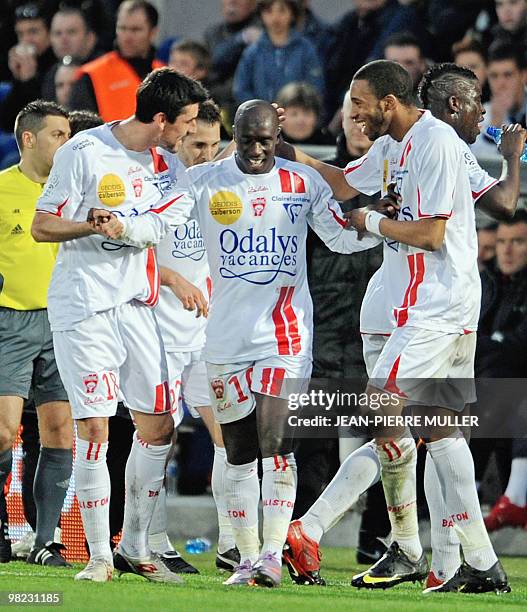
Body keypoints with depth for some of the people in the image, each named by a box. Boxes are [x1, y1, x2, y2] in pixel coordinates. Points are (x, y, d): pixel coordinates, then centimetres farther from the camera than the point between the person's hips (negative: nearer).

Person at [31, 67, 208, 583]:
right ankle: (99, 555, -1)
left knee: (158, 424, 3)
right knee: (94, 428, -9)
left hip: (136, 304, 6)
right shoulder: (84, 152, -10)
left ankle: (135, 547, 16)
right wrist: (93, 226, -23)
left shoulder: (163, 162, 8)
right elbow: (42, 227, -9)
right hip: (83, 307, -6)